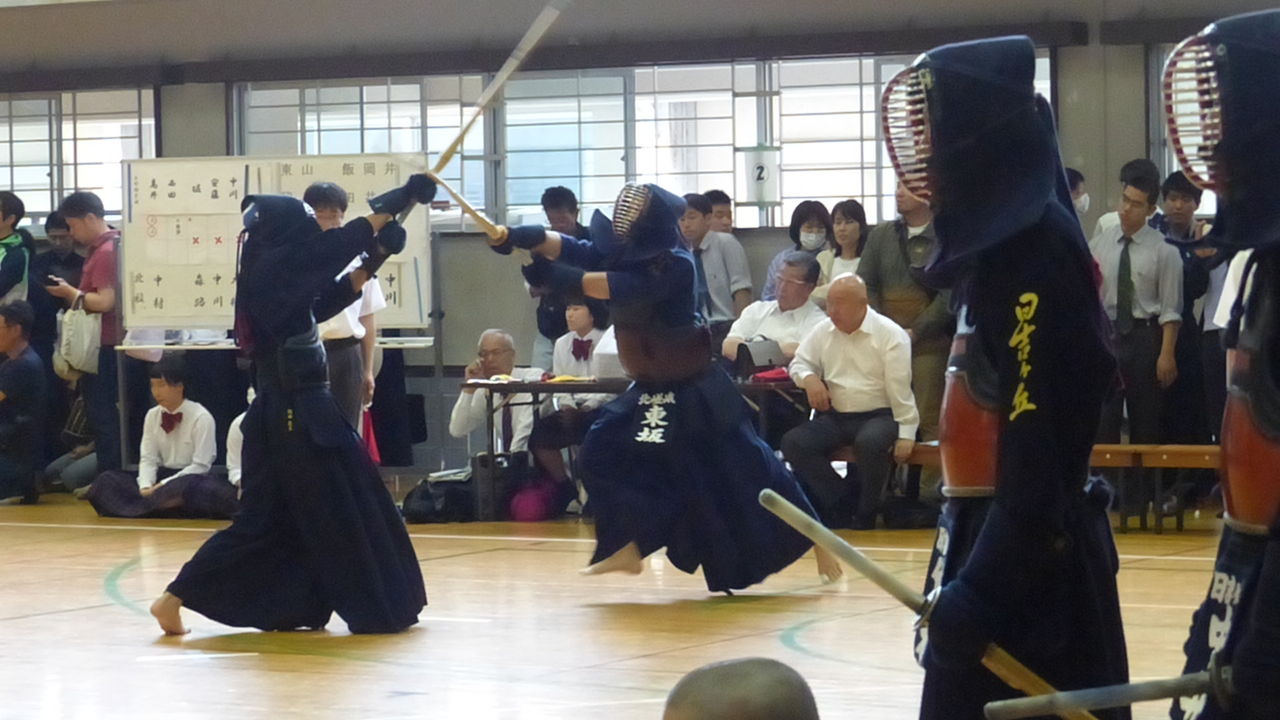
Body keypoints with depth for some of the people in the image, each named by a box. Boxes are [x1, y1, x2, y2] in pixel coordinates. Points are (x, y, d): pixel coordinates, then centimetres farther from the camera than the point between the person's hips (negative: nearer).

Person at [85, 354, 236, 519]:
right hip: (162, 477, 6)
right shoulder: (153, 416, 6)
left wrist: (163, 486, -20)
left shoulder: (201, 417, -11)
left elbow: (200, 466, -14)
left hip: (192, 479, -6)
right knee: (107, 480, -15)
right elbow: (148, 459, 2)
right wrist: (146, 487, -19)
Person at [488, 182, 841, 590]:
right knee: (605, 450, 2)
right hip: (651, 391, 8)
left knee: (744, 469, -4)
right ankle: (629, 549, 16)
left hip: (696, 392, -8)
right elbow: (561, 247, -15)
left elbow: (608, 287, -35)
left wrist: (550, 273, -34)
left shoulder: (674, 267, -24)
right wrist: (515, 236, -33)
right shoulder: (618, 254, -2)